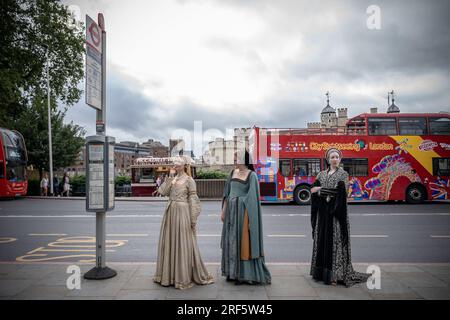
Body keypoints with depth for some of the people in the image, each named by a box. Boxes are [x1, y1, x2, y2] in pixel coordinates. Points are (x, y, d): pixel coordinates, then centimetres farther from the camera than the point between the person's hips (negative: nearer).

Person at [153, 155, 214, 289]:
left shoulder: (189, 180, -5)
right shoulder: (172, 179, 13)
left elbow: (193, 200, -8)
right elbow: (163, 192, 1)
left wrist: (193, 219, -12)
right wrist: (170, 177, -4)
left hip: (182, 213, -6)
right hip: (170, 212, 6)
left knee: (183, 243, 0)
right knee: (169, 242, 11)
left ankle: (183, 276, 12)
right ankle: (168, 273, 25)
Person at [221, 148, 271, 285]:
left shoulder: (251, 175, -8)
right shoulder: (233, 173, 11)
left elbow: (252, 197, -11)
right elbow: (227, 194, 13)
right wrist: (223, 210, 10)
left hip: (243, 212, -6)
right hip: (231, 211, 6)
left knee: (243, 242, -1)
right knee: (231, 241, 10)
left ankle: (244, 274, 9)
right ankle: (233, 272, 22)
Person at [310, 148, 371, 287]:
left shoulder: (343, 174, 1)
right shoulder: (321, 174, 12)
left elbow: (341, 191, -14)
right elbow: (314, 190, -1)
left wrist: (321, 190, -14)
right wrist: (330, 192, -17)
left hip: (336, 212, -4)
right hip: (323, 212, 4)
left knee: (335, 241, -5)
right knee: (321, 239, 6)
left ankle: (335, 274, 1)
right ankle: (321, 271, 16)